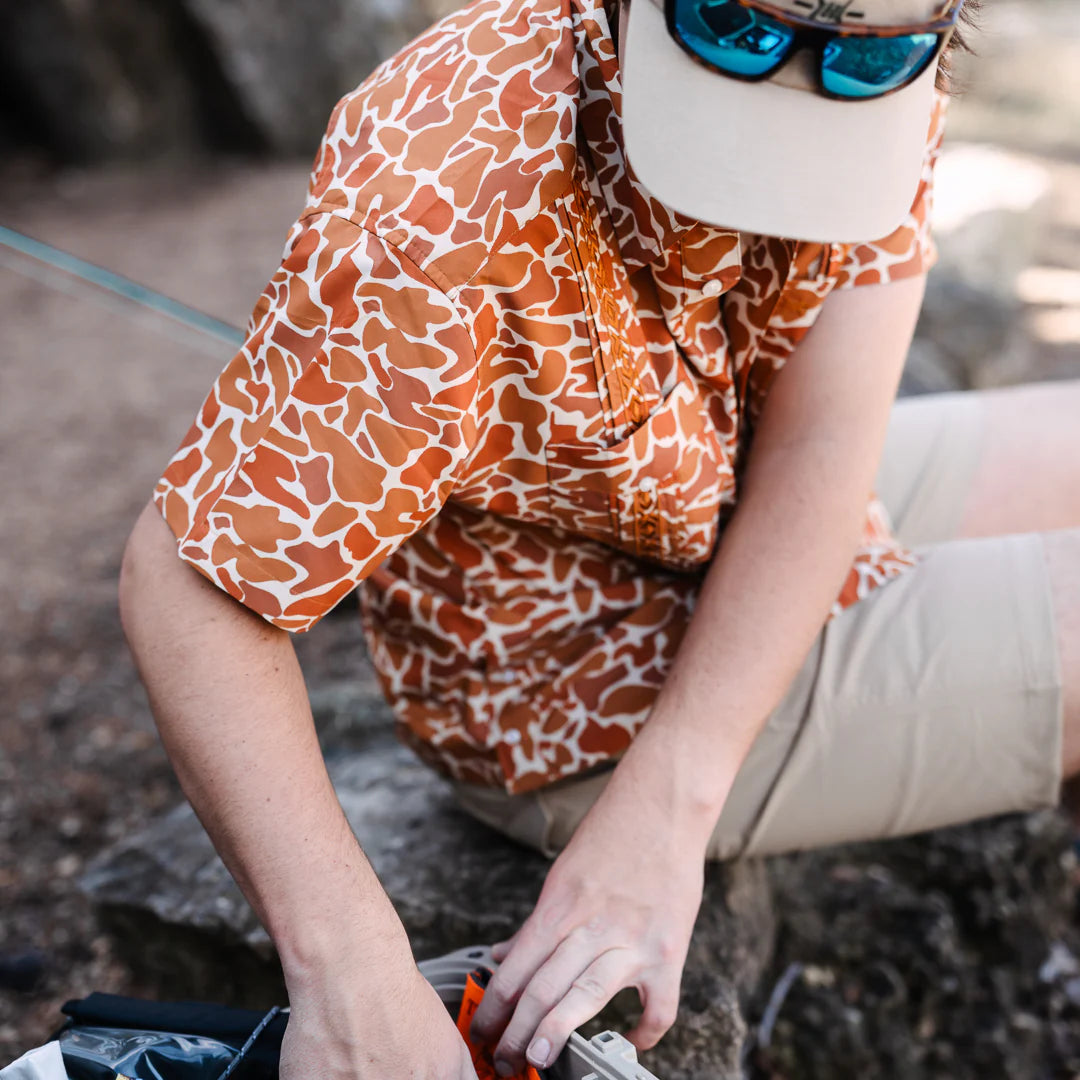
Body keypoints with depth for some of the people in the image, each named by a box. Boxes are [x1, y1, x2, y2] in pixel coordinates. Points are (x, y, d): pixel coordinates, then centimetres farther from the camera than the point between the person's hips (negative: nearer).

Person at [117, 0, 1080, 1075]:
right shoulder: (436, 223, -36)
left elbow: (819, 445, -20)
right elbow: (186, 583, -30)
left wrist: (665, 803, -30)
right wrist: (349, 972, -38)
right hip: (593, 678, -7)